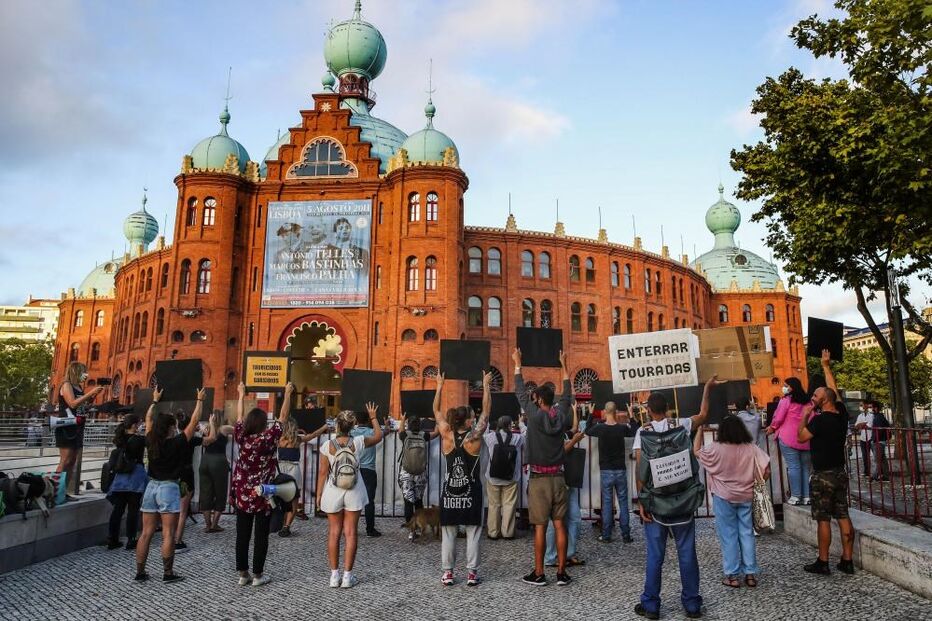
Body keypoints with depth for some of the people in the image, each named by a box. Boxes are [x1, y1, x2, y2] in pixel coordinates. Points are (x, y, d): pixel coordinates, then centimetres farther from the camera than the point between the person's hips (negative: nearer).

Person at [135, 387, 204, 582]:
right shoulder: (176, 443, -11)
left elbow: (148, 419, 18)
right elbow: (193, 422, -7)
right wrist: (200, 400, 3)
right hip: (168, 488, -6)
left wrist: (155, 400, 28)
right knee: (168, 534, -2)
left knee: (146, 533, 8)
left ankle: (140, 572, 13)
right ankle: (168, 573, 2)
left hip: (151, 487, 6)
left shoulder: (151, 442, 2)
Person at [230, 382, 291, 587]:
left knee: (242, 535, 8)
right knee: (261, 536, 3)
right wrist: (288, 393, 2)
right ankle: (258, 575, 8)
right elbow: (283, 417, -7)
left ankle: (243, 573, 15)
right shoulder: (268, 439, -14)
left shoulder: (241, 437, -4)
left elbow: (239, 417, 12)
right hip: (263, 495, -4)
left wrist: (241, 394, 24)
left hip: (242, 495, 4)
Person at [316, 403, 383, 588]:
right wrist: (373, 417, 21)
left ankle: (334, 575, 14)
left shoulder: (328, 445, -9)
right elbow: (378, 436, 10)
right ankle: (347, 576, 8)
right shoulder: (358, 442, -8)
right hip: (354, 492, 0)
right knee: (350, 533, 5)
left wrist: (319, 494, 5)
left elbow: (323, 472, -5)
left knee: (334, 533, 10)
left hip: (333, 491, 0)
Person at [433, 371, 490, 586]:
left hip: (450, 492, 2)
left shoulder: (447, 436, -6)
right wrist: (486, 385, 4)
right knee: (472, 532, 7)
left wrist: (439, 386, 11)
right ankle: (472, 573, 9)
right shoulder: (474, 438, -12)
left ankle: (447, 573, 12)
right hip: (471, 492, -2)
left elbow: (436, 411, 5)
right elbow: (486, 410, -4)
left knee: (448, 533, 9)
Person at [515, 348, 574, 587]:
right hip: (557, 477, 4)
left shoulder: (535, 415, -10)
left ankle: (538, 574, 7)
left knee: (540, 526, 0)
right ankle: (561, 572, 10)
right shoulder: (560, 415, 1)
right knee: (559, 524, 6)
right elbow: (567, 394, 17)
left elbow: (520, 392, -1)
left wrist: (517, 364, 10)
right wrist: (564, 365, 26)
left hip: (538, 479, -4)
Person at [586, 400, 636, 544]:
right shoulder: (622, 428, -7)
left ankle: (606, 535, 9)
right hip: (621, 470, 1)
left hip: (606, 471, -1)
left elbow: (587, 431, 10)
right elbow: (635, 432, 13)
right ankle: (626, 535, 11)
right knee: (623, 502, 8)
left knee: (607, 502, 5)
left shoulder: (600, 428, -10)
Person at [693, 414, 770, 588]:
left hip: (724, 498, -3)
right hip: (746, 497, 3)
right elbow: (766, 471, -7)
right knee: (747, 533, 12)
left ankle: (732, 575, 10)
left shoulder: (716, 449, -14)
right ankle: (750, 573, 17)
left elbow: (696, 451, 1)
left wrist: (700, 429, 6)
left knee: (728, 536, 5)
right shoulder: (751, 448, -6)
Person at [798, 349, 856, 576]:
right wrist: (826, 366, 21)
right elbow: (833, 389, 14)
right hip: (841, 472, 7)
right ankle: (847, 561, 13)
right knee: (843, 517, 8)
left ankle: (822, 563, 4)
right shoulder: (841, 414, 2)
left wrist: (805, 416, 1)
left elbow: (801, 436, -8)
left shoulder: (819, 420, -18)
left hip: (823, 475, -7)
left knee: (824, 519, -2)